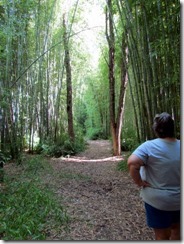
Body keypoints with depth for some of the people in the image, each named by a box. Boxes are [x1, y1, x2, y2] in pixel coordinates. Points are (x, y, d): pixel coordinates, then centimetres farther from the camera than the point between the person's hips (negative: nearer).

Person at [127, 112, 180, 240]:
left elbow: (132, 163, -32)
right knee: (176, 230, 28)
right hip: (179, 200, 4)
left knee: (162, 235, 15)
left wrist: (138, 182, -18)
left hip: (158, 200, -4)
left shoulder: (149, 146, -21)